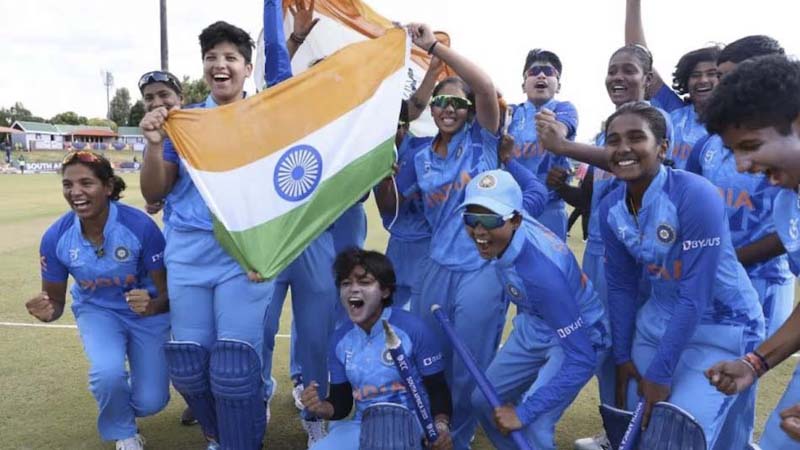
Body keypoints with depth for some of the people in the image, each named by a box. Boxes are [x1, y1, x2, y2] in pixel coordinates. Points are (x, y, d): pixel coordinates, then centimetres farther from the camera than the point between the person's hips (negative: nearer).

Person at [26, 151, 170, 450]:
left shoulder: (140, 226, -29)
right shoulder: (55, 237, -18)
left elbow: (168, 291, -19)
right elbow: (56, 300, -5)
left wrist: (153, 306, -43)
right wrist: (48, 312, -29)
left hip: (147, 310, -1)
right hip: (97, 310, 2)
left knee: (150, 403, -8)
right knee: (108, 372, -29)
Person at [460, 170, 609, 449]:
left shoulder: (541, 271, -40)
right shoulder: (509, 228, -21)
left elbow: (582, 359, -34)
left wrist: (523, 412, -31)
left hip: (579, 338, -7)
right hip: (532, 327, 7)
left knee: (530, 426, -20)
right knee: (484, 400, 12)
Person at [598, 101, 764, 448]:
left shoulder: (696, 196, -26)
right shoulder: (611, 208, -7)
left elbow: (695, 297, -25)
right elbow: (620, 287, 3)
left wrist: (659, 374, -20)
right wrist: (623, 356, 3)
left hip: (722, 327, -5)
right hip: (658, 320, 6)